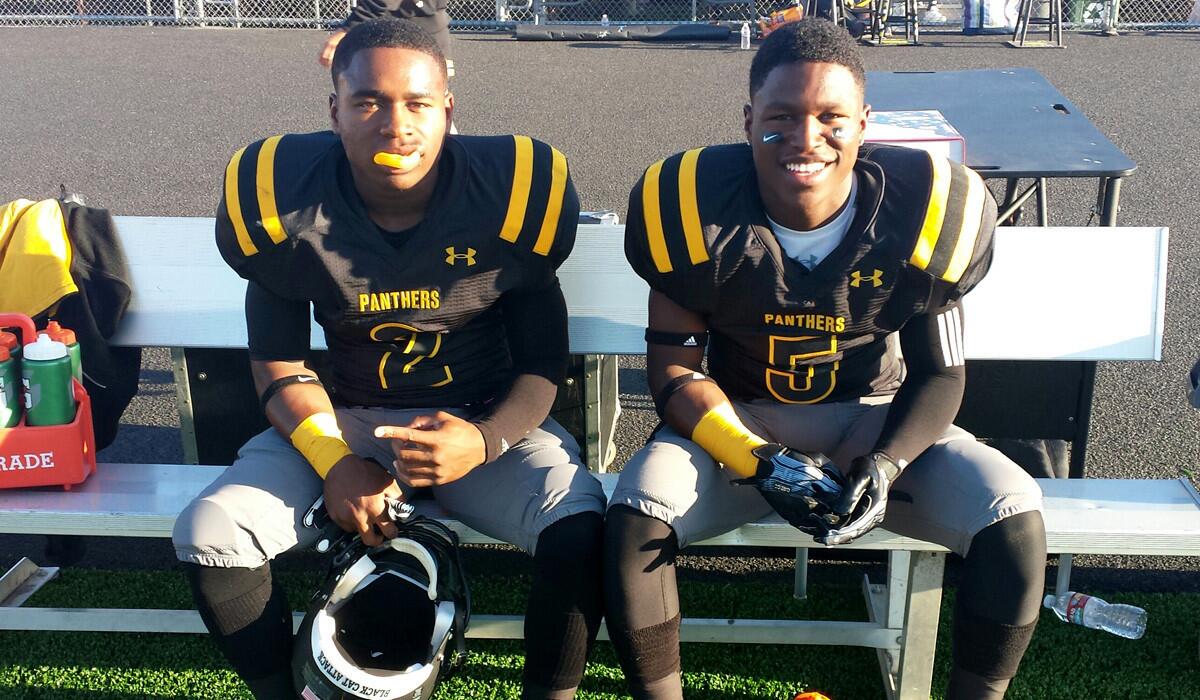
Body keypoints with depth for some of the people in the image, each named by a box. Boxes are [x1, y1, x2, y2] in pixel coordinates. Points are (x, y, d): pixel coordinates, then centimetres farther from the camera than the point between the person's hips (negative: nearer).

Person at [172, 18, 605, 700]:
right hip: (345, 422, 2)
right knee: (210, 535, -18)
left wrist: (485, 441, -26)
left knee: (580, 529, -29)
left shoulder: (512, 194, -14)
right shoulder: (284, 201, -11)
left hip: (485, 421, -1)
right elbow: (280, 364, 0)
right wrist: (334, 462, -17)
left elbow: (543, 363, -5)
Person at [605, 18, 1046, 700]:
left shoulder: (923, 214, -15)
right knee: (636, 518, -28)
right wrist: (759, 462, -23)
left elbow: (938, 373, -4)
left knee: (1015, 516, -21)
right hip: (735, 422, -1)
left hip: (872, 420, 1)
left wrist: (884, 467, -22)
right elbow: (674, 365, -9)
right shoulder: (696, 209, -17)